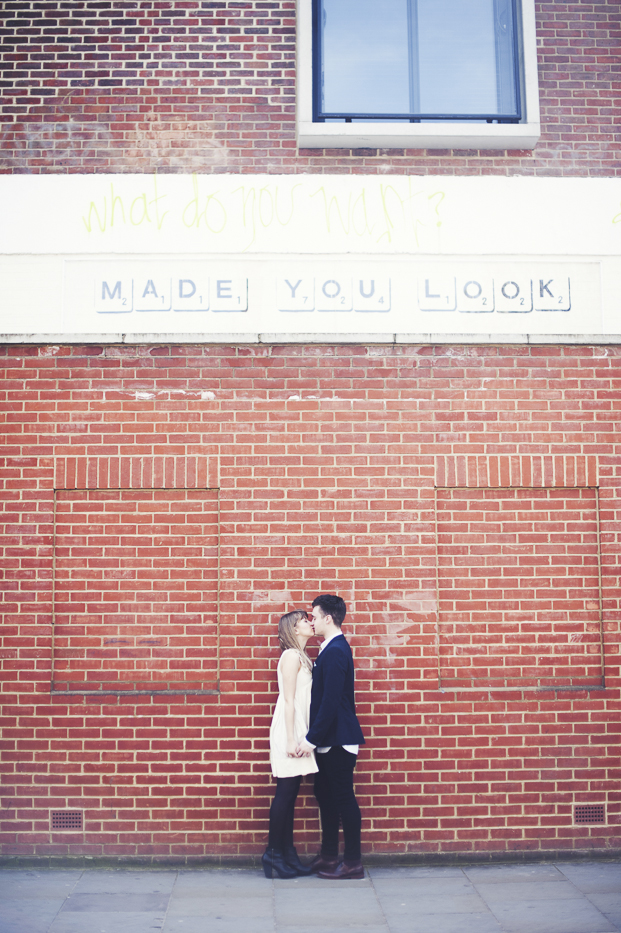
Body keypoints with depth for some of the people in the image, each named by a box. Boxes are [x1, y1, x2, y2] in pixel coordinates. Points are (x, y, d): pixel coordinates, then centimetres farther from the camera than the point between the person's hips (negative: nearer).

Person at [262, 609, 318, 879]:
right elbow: (288, 700, -15)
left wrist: (298, 738, 14)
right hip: (289, 731, -9)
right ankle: (273, 854, 2)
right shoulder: (292, 656, -11)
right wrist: (291, 740, -18)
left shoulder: (301, 657, 16)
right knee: (284, 793, -5)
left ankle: (287, 854, 14)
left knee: (289, 795, 10)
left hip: (297, 730, 9)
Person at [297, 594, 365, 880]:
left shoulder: (335, 651, -20)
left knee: (343, 797, 0)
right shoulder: (332, 648, 12)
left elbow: (330, 701, -24)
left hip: (339, 739, -10)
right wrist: (314, 736, 17)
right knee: (325, 794, 16)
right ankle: (328, 855, 26)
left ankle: (353, 862, 10)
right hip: (330, 739, 10)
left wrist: (311, 738, -20)